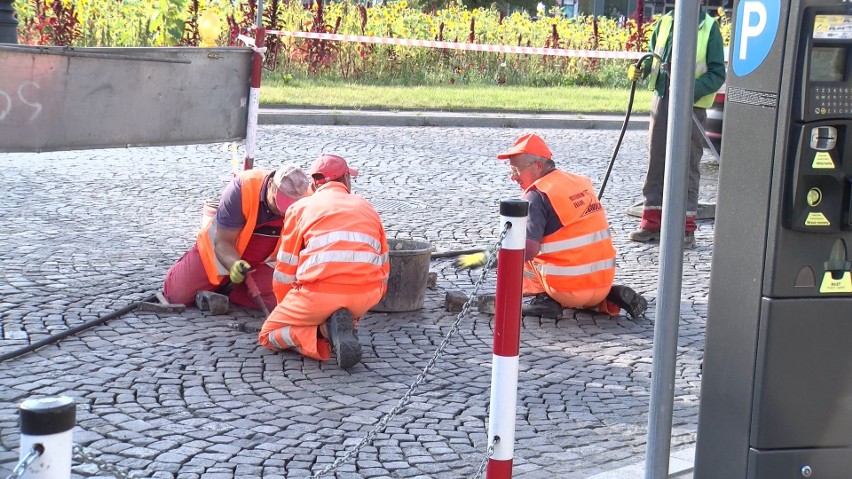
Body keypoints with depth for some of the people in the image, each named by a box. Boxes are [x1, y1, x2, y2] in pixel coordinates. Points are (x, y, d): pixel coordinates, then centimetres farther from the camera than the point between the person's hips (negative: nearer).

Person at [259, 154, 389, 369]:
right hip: (367, 296, 3)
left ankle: (315, 336, -13)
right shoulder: (367, 208, 24)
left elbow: (284, 273, 15)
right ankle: (347, 324, 1)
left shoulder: (301, 207, 16)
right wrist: (360, 309, 40)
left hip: (320, 294, -3)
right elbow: (382, 270, 27)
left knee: (268, 336, 16)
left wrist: (289, 310, 33)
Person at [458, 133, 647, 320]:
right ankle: (609, 298, 11)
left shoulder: (537, 195, -12)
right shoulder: (581, 183, 11)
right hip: (603, 284, 6)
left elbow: (528, 250, -22)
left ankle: (545, 298, -6)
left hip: (568, 289, -6)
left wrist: (483, 258, -15)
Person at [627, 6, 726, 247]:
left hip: (691, 106, -4)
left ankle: (686, 227, 5)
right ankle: (652, 222, 15)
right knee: (656, 162, 8)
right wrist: (640, 68, -2)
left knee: (687, 166, -1)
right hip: (662, 100, 5)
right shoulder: (664, 22, 7)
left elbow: (717, 73, -6)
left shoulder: (709, 27, -5)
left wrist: (692, 89, -21)